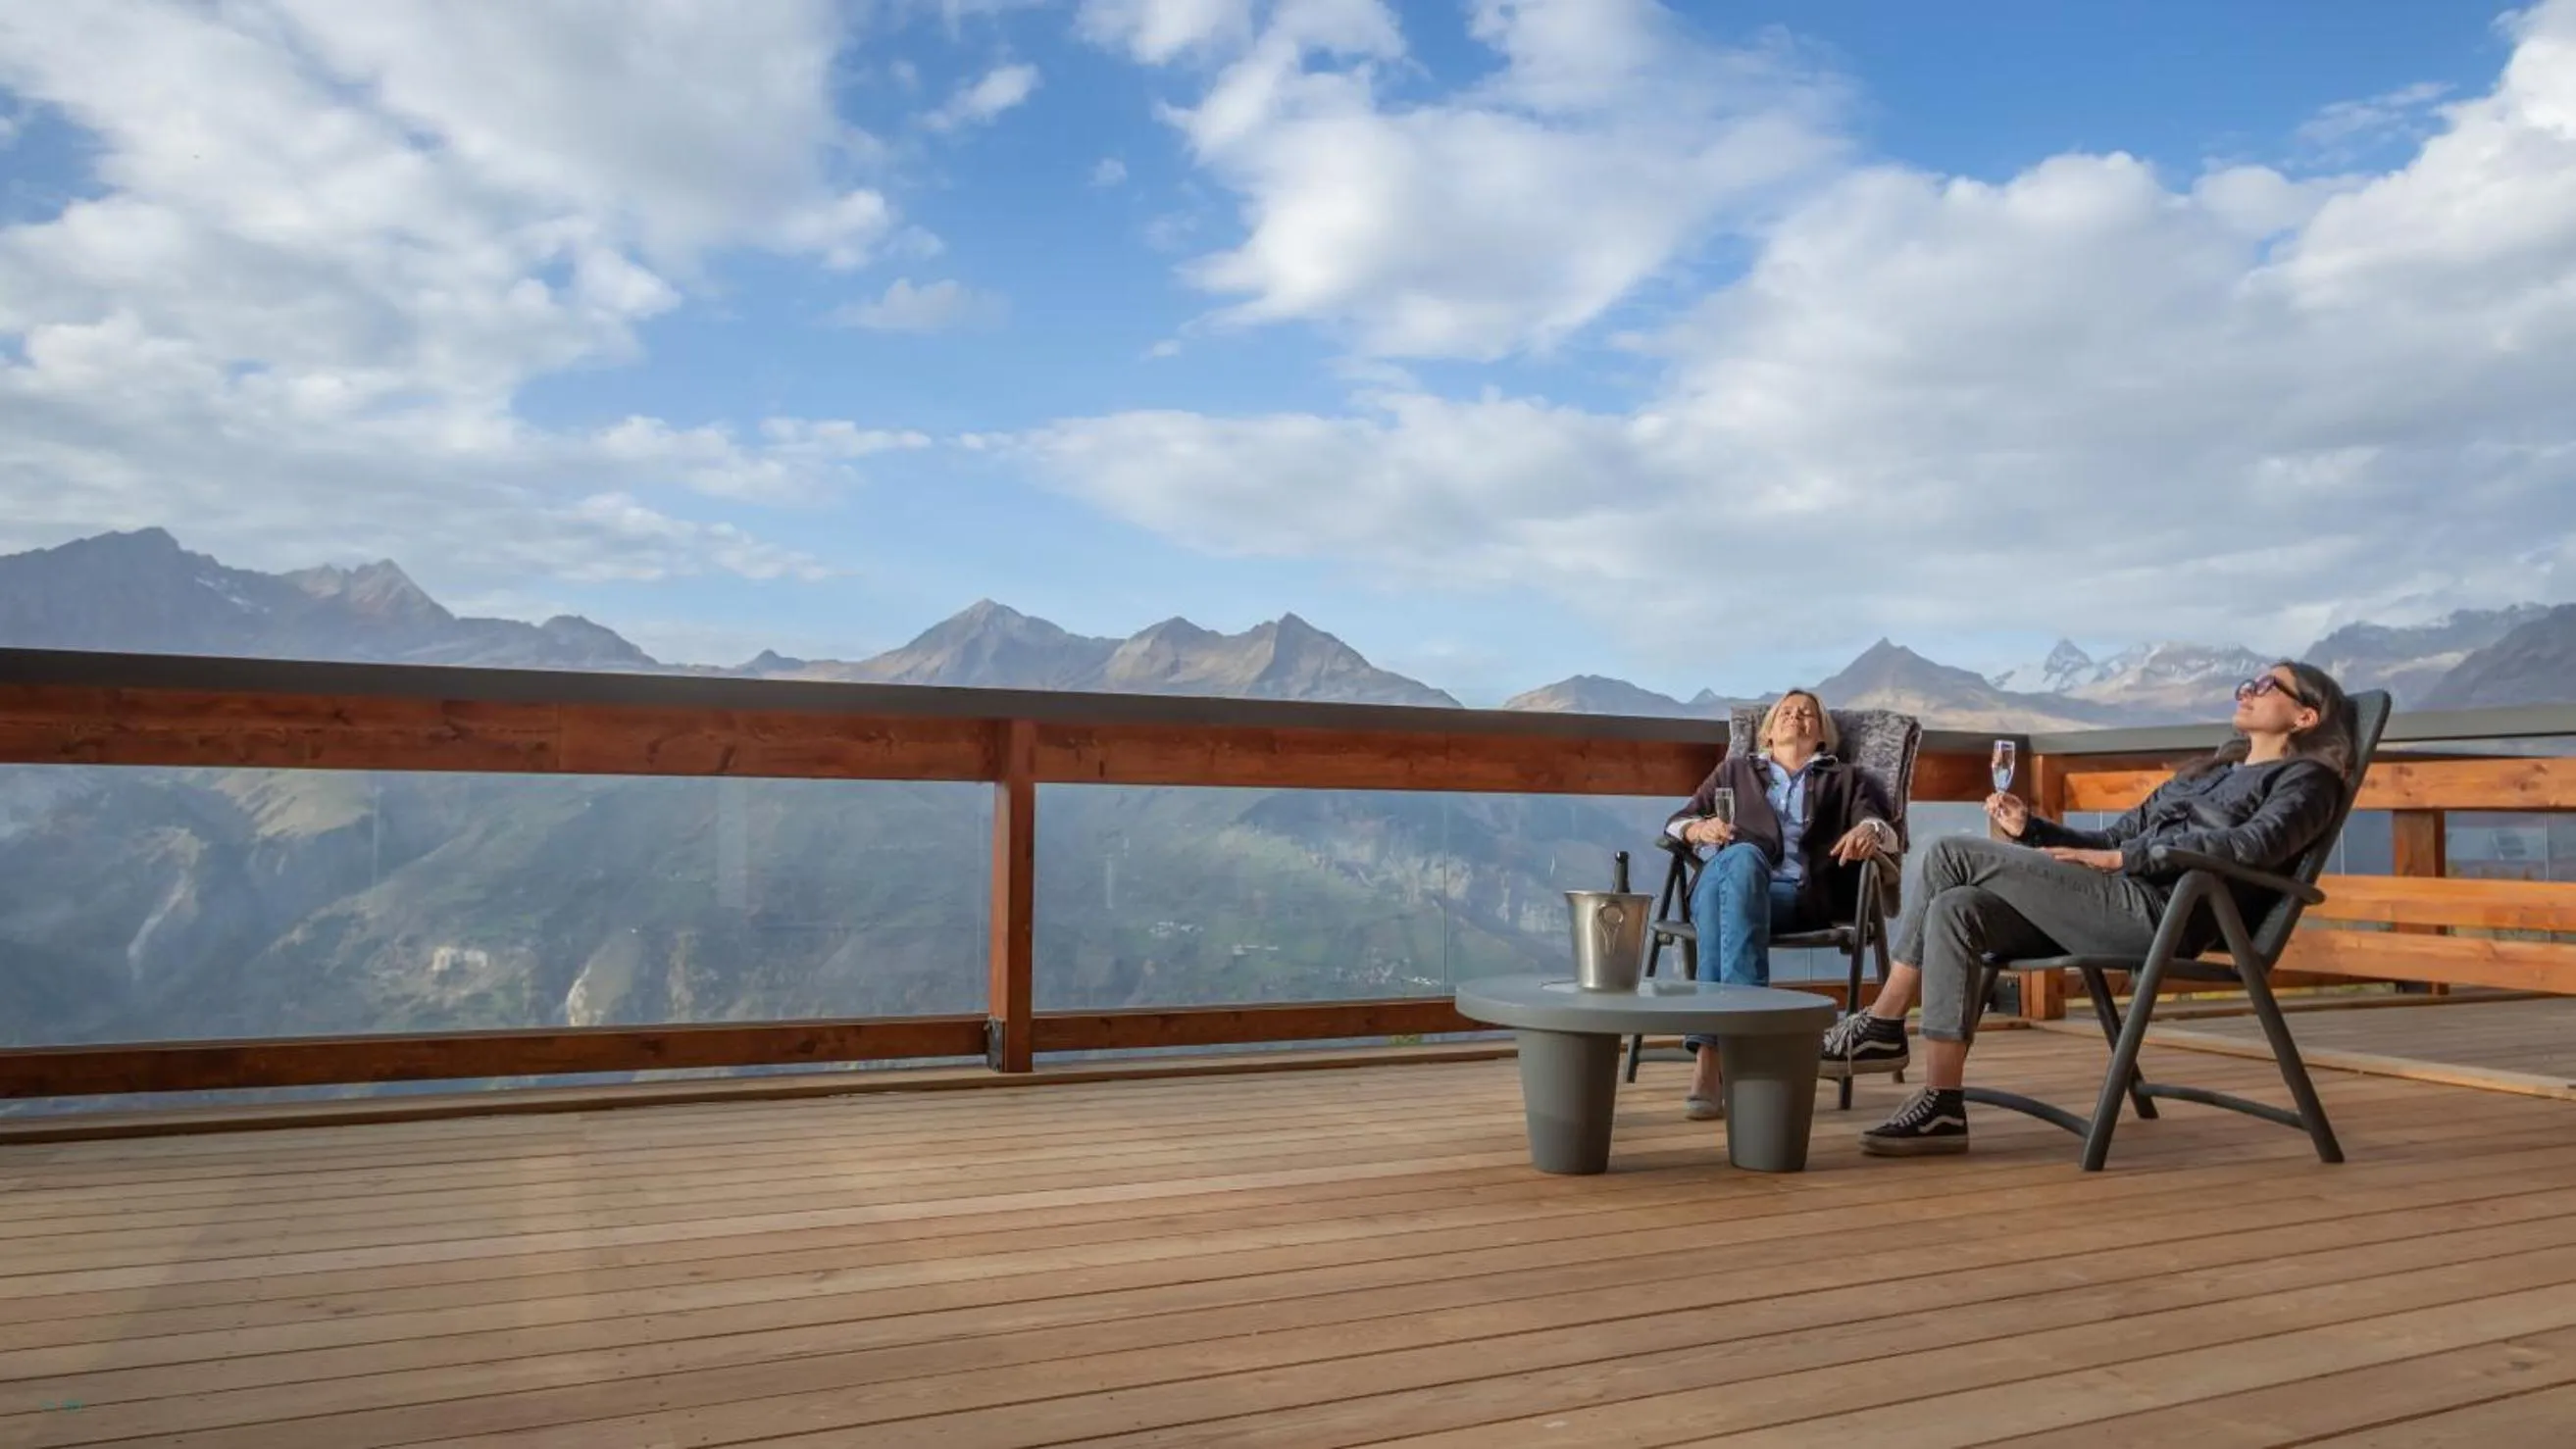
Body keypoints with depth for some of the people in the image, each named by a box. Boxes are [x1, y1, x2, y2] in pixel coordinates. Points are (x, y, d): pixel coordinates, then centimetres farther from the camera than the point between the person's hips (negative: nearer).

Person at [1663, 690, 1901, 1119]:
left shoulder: (1844, 781, 31)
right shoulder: (1735, 769, 34)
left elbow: (1885, 830, 12)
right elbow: (1676, 821, 23)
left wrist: (1869, 831, -15)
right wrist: (1700, 828, -3)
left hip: (1802, 895, -1)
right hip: (1729, 881, 1)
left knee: (1739, 862, -38)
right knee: (1742, 857, -39)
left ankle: (1710, 1055, -53)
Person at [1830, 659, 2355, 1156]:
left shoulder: (2305, 778, 9)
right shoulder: (2204, 772, 34)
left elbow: (2256, 845, -12)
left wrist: (2122, 858, -18)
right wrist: (2029, 829, 13)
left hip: (2161, 913, -8)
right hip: (2114, 901, 8)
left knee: (1950, 854, -16)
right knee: (1954, 910, -18)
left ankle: (1882, 1025, -10)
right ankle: (1941, 1106, -19)